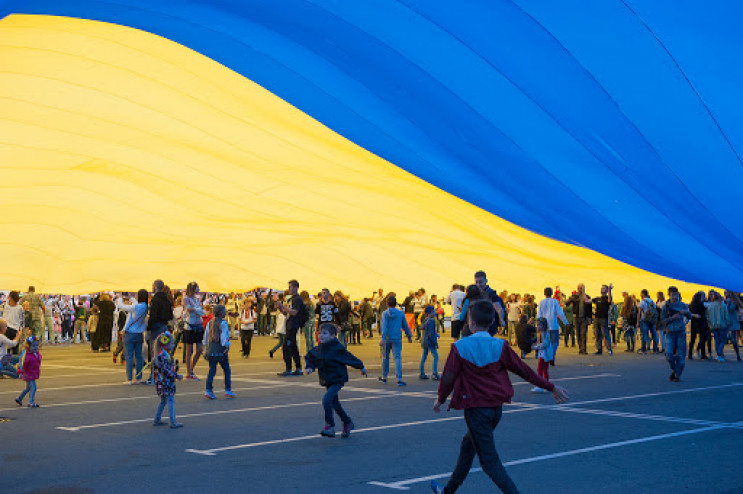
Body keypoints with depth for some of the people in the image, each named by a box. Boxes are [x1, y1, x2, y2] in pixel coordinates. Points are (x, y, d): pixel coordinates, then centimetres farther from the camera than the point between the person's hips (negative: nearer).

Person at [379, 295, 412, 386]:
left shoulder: (385, 313, -4)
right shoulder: (400, 313, 2)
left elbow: (384, 326, -16)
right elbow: (405, 326, 7)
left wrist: (383, 338, -23)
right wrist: (409, 336, 20)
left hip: (387, 338, 0)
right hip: (397, 339, 0)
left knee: (385, 357, 15)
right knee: (397, 358, -4)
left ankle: (384, 377, 27)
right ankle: (399, 379, -16)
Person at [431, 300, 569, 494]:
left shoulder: (460, 347, -14)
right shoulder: (500, 346, -6)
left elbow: (448, 378, -9)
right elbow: (524, 370, -3)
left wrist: (440, 400, 11)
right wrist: (551, 387, 6)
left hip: (475, 409, -6)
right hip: (496, 408, 6)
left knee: (489, 460, 0)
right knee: (468, 445, 24)